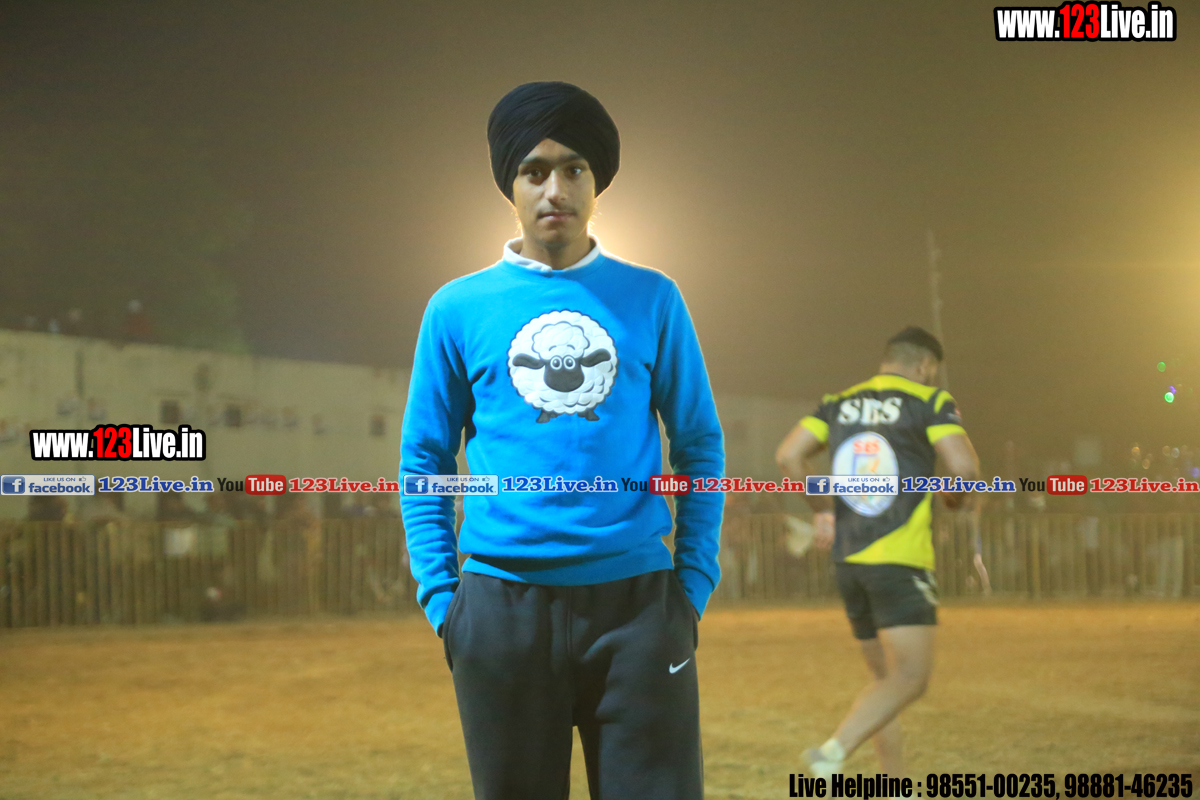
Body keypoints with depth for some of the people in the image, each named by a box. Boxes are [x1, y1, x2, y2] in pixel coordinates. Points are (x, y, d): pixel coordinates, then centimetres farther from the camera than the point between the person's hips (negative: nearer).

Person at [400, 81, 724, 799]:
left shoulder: (652, 300, 8)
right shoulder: (458, 309, 7)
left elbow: (700, 449, 10)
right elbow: (424, 462, 10)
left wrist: (694, 583, 1)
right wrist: (439, 596, 1)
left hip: (635, 600, 0)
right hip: (503, 602, 0)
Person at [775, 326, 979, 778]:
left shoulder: (839, 404, 13)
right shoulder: (929, 402, -1)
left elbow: (788, 456, 4)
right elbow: (965, 466, -13)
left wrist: (822, 509, 14)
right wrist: (954, 497, 8)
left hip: (848, 562, 7)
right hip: (900, 561, -7)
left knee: (885, 678, 16)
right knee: (911, 678, -11)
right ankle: (835, 750, -31)